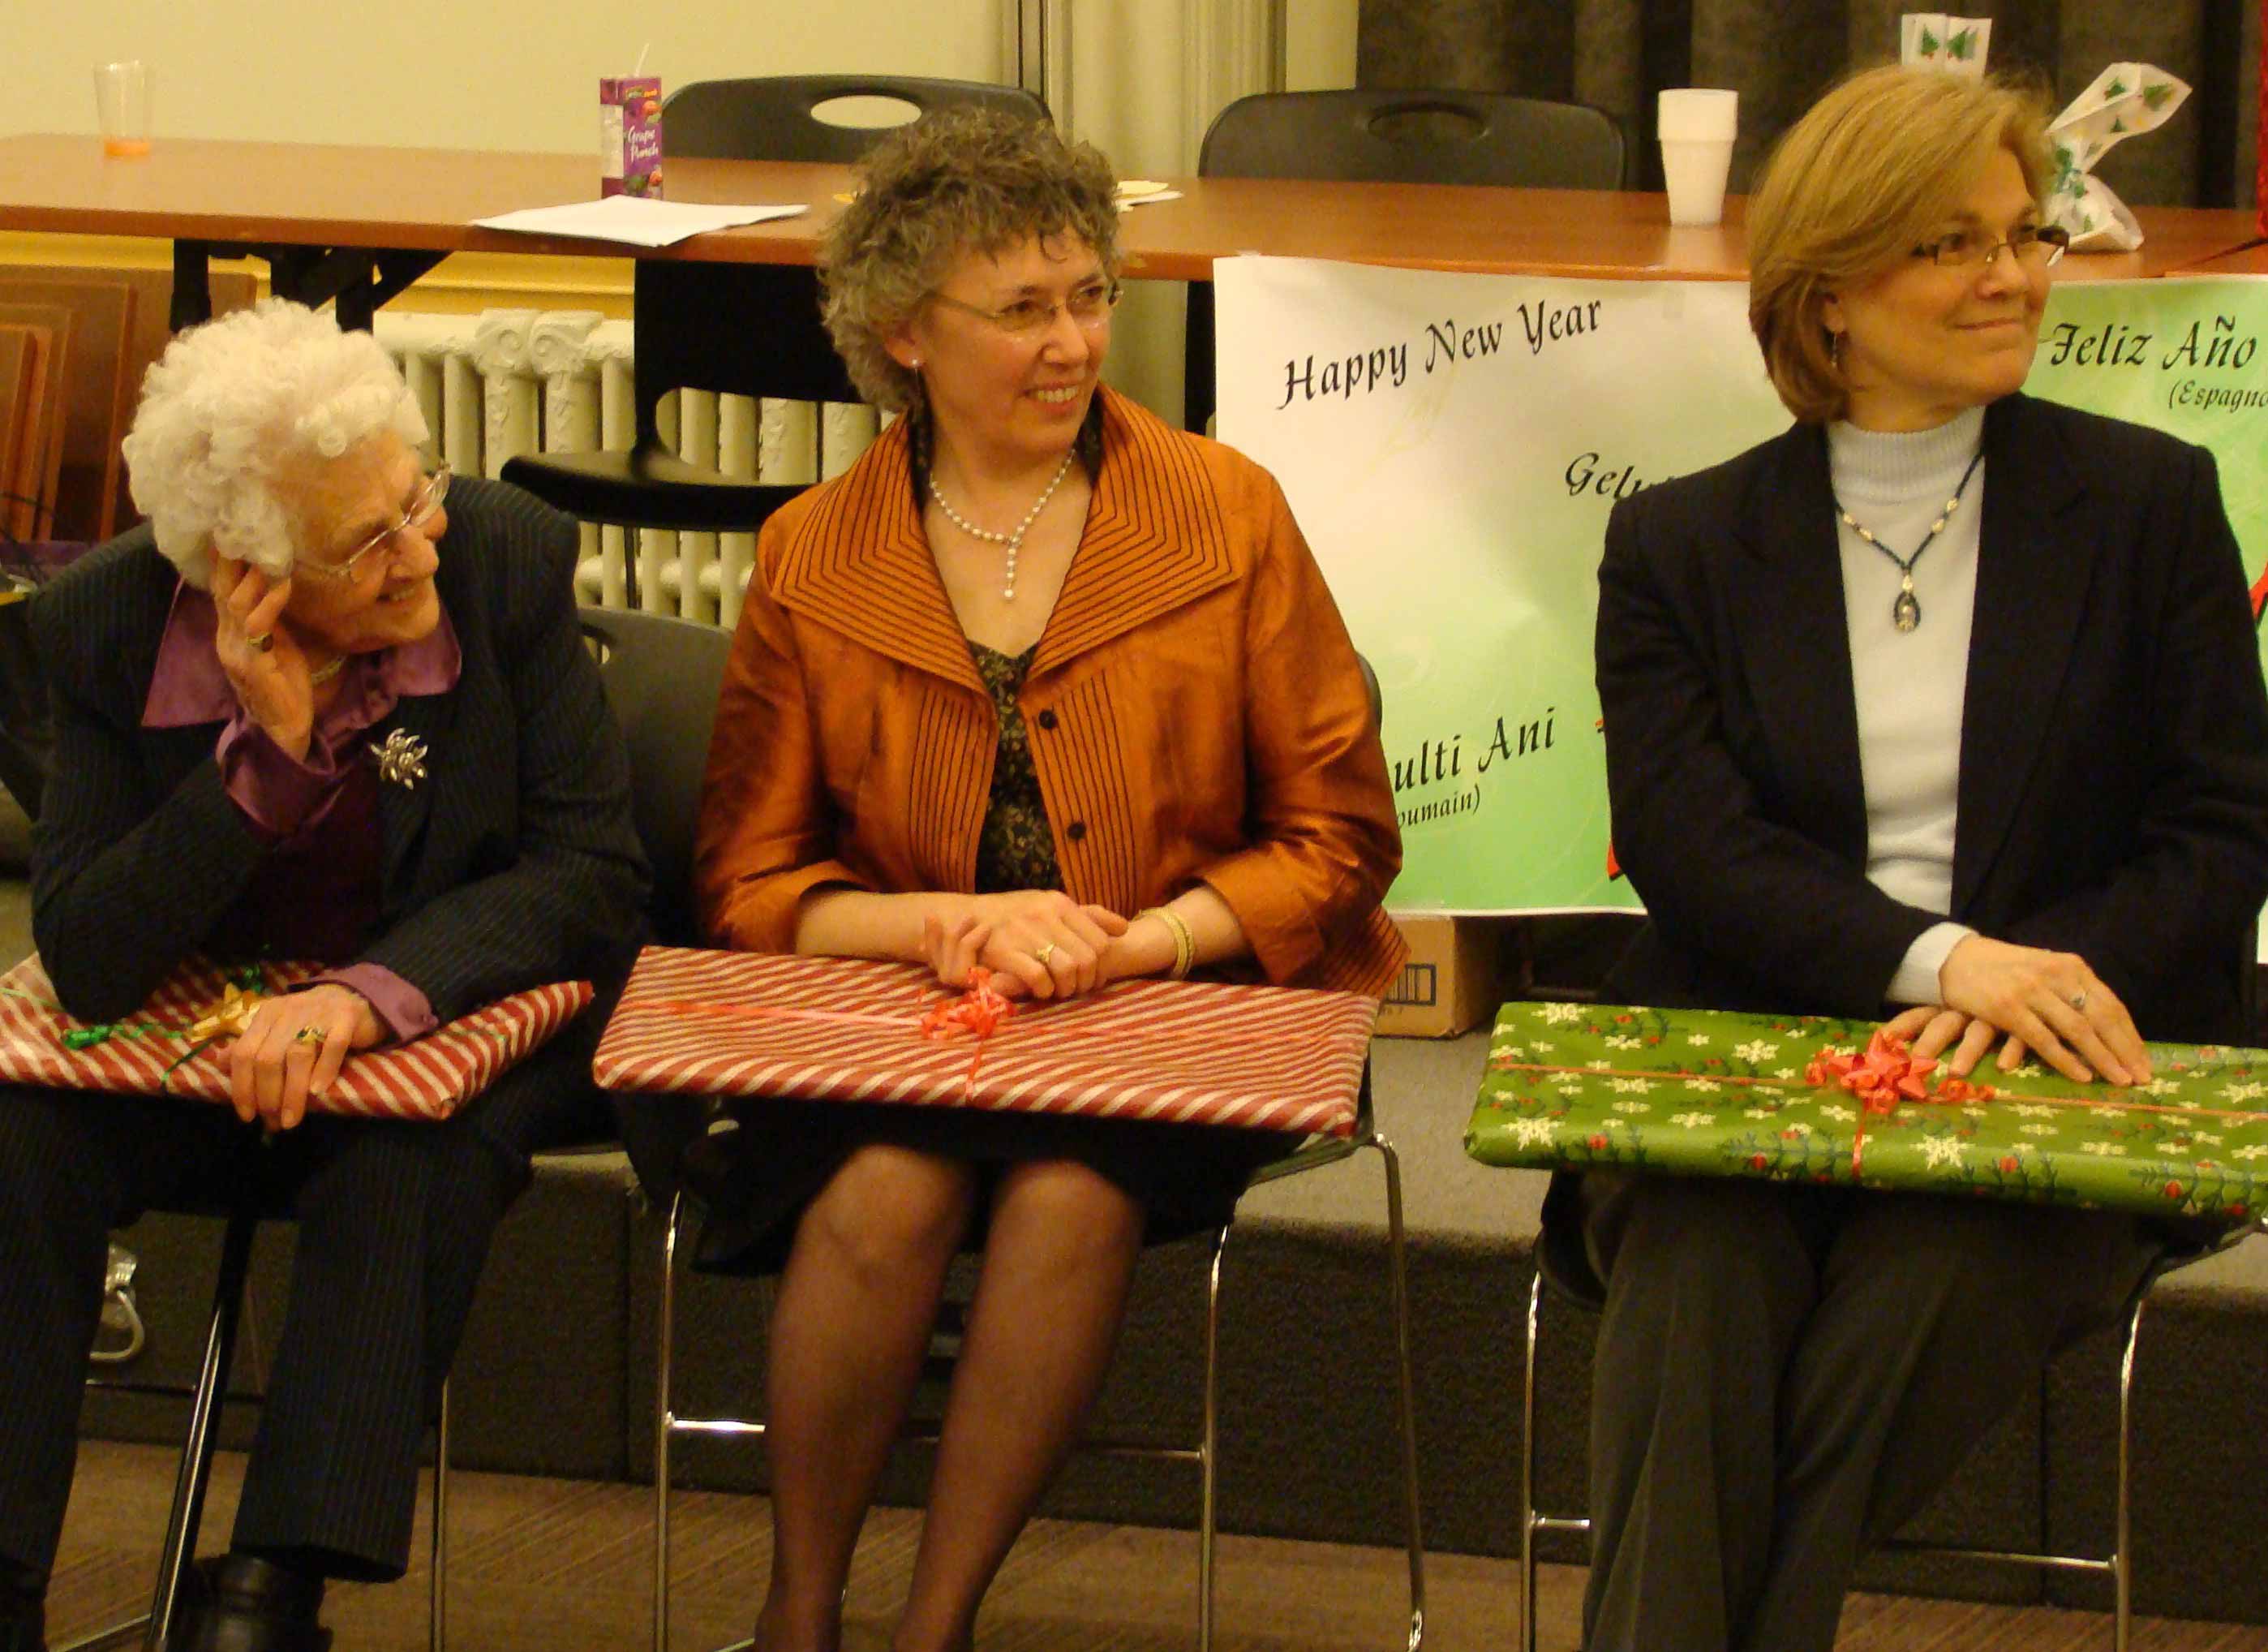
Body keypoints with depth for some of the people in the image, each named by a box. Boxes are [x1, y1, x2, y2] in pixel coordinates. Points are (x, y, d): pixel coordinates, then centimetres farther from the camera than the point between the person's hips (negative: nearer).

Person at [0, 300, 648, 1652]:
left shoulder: (506, 563, -15)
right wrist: (270, 755, -29)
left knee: (407, 1161, -34)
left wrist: (372, 994, -33)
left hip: (461, 1018, -1)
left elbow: (592, 878, -16)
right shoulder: (112, 627, -14)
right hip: (208, 1038, 2)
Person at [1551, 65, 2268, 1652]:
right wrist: (1937, 959, -20)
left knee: (1930, 1277, -34)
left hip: (2039, 1100, 0)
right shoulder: (1681, 543, 12)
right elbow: (1689, 845, -2)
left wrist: (2032, 982, -14)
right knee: (1700, 1280, -33)